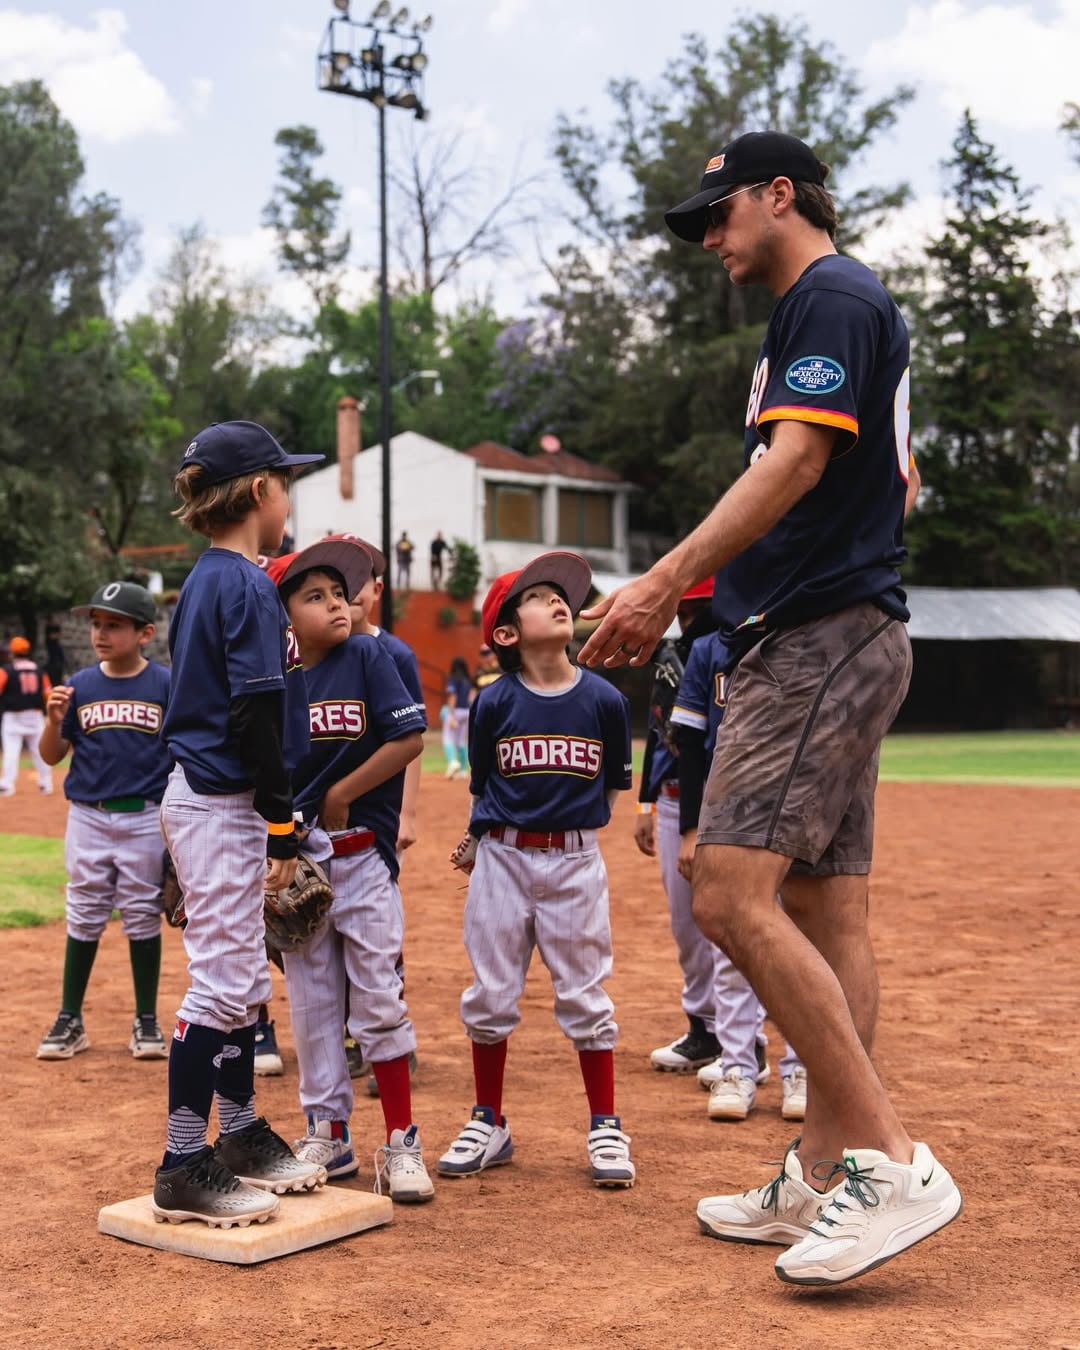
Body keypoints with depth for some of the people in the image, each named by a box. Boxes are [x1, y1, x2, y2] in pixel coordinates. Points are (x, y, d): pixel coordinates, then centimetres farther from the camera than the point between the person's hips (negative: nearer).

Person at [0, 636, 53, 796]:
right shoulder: (38, 670, 6)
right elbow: (48, 694, 4)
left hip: (13, 716, -4)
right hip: (36, 715, 4)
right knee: (38, 750, 12)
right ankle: (46, 783, 15)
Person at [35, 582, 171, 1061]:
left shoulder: (167, 685, -4)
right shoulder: (79, 686, 2)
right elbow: (51, 755, 6)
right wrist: (54, 720, -13)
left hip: (146, 819, -2)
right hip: (88, 818, 2)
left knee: (143, 916, 7)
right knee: (84, 916, 9)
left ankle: (146, 1021, 18)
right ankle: (70, 1020, 18)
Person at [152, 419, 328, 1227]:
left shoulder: (208, 579, 14)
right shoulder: (247, 586, -15)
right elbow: (256, 715, -20)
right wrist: (283, 825, -18)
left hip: (205, 794, 10)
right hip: (223, 804, -10)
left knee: (242, 979, 16)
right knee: (223, 981, -5)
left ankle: (240, 1136, 28)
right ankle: (184, 1168, 1)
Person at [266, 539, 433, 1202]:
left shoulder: (368, 656, -6)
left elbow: (410, 738, -14)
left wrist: (342, 794, -11)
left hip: (363, 855, -3)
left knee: (378, 999, 0)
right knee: (312, 1004, 10)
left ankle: (402, 1142, 10)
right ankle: (329, 1135, 23)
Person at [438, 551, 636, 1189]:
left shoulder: (604, 699, -5)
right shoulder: (494, 703, -5)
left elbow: (613, 783, 8)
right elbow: (483, 784, 9)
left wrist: (574, 822, 4)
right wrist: (480, 840, 2)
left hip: (575, 861, -1)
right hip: (502, 859, 1)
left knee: (584, 994, 5)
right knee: (490, 995, 7)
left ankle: (606, 1129, 17)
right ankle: (490, 1124, 22)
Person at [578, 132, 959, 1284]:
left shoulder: (830, 296, -6)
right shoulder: (826, 307, 25)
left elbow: (796, 460, -20)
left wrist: (666, 580, -28)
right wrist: (676, 595, 22)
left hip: (821, 640, -11)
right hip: (829, 640, 11)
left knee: (732, 895, -18)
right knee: (824, 907, 8)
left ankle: (890, 1162, -14)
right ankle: (823, 1179, 13)